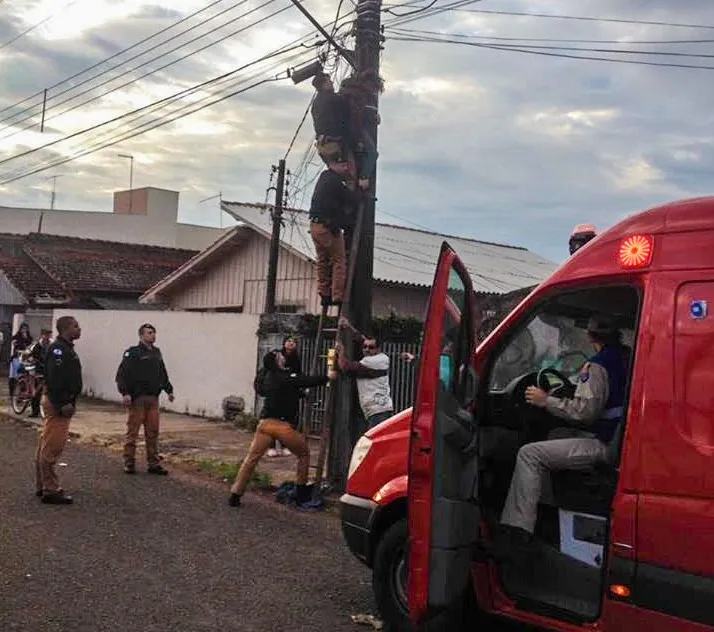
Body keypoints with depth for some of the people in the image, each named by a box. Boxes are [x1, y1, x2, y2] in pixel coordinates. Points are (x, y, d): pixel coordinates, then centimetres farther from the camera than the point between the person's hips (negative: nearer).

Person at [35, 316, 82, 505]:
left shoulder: (66, 348, 17)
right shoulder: (58, 349, -15)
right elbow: (55, 379, -23)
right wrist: (63, 404, -24)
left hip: (60, 402, 11)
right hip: (58, 403, -11)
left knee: (47, 445, 14)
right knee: (52, 447, -8)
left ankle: (43, 486, 22)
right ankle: (50, 490, -5)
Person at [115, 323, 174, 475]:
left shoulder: (157, 353, 17)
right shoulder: (132, 353, -5)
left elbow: (163, 374, 25)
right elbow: (122, 374, -11)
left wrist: (168, 390, 17)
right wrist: (125, 393, -20)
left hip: (153, 398, 6)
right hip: (137, 398, -6)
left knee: (153, 432, 7)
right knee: (133, 431, 0)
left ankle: (154, 464, 13)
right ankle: (129, 463, 9)